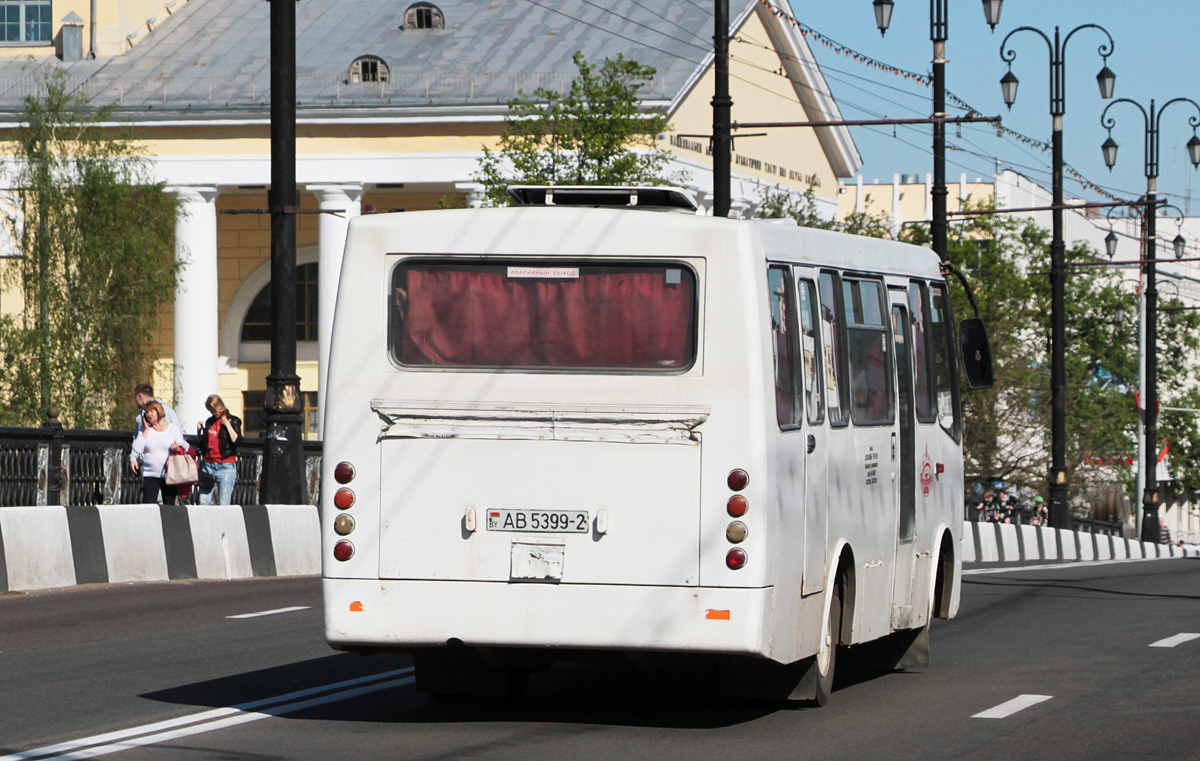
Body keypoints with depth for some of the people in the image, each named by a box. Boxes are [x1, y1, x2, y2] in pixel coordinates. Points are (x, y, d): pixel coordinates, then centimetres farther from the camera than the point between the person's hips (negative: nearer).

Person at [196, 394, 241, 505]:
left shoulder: (232, 420, 1)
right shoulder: (209, 422, 16)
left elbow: (236, 440, -14)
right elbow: (203, 444, 21)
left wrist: (227, 424, -11)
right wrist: (200, 430, 8)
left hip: (226, 466, -5)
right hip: (208, 465, 5)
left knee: (224, 504, -5)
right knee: (203, 502, -4)